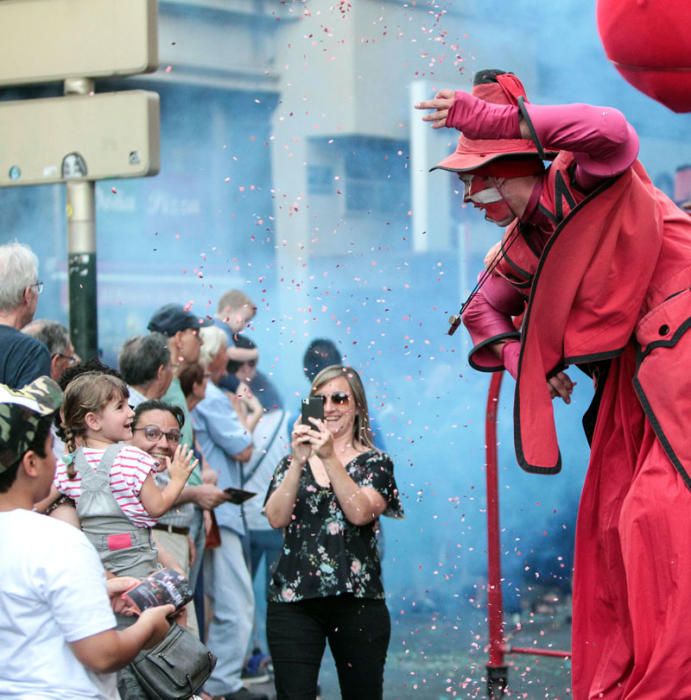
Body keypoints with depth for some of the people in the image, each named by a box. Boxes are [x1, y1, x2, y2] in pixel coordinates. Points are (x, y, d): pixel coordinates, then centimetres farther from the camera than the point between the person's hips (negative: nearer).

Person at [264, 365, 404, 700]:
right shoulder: (293, 461, 13)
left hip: (357, 600, -1)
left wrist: (330, 458, -18)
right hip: (293, 599, 1)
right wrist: (298, 462, -13)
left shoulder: (375, 463, 7)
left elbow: (360, 513, -12)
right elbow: (276, 518, -3)